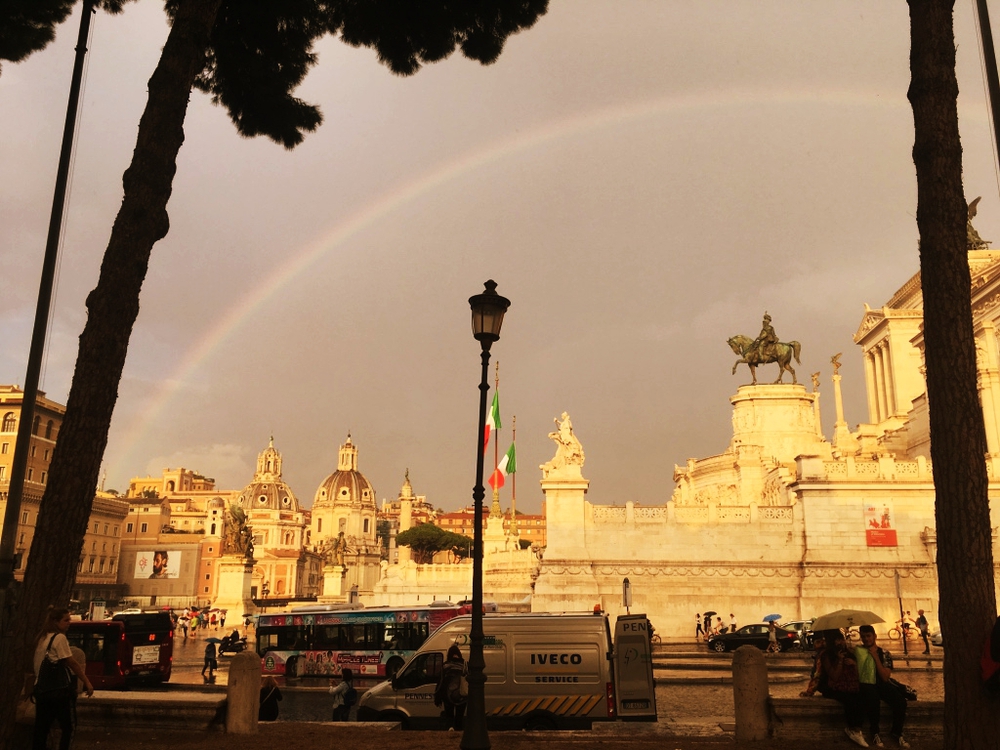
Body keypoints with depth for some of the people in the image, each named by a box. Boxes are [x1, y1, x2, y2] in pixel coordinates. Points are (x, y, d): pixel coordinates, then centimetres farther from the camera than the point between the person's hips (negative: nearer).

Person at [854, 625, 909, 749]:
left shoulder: (885, 654, 7)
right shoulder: (857, 651, 7)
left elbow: (885, 677, -4)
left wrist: (876, 657, -9)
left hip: (881, 684, 2)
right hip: (866, 684, -2)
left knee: (900, 700, -29)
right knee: (873, 700, -38)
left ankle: (896, 732, -4)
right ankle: (875, 733, -15)